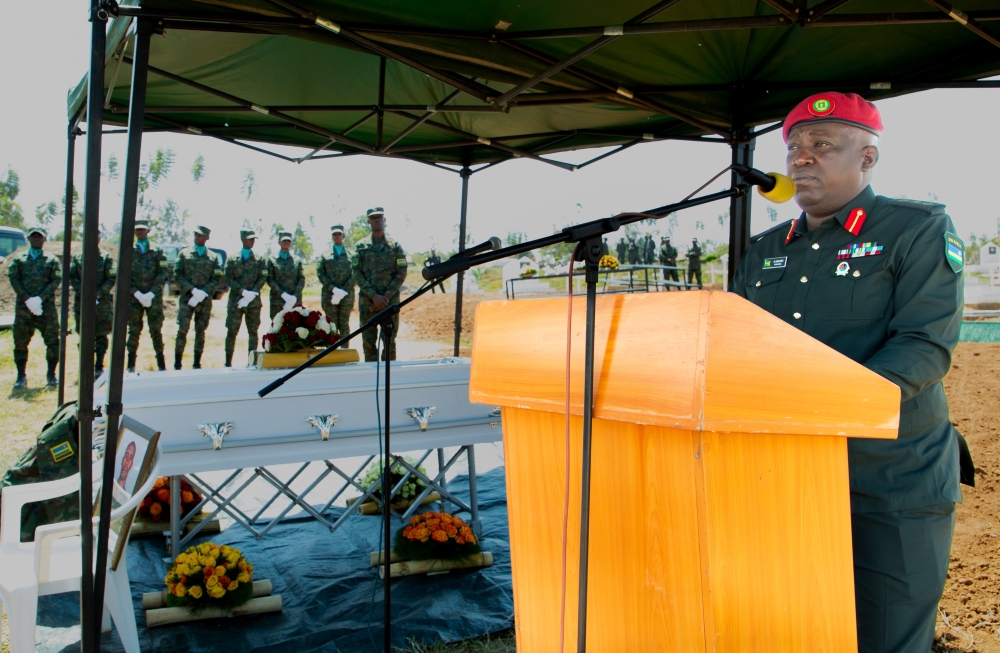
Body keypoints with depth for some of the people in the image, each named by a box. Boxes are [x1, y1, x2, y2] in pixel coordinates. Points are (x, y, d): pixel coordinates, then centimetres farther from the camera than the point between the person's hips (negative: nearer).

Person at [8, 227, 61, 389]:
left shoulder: (52, 259, 9)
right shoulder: (18, 258, 11)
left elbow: (56, 280, -1)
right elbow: (13, 278, 1)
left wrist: (40, 298, -13)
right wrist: (27, 299, -12)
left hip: (46, 306, -1)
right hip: (23, 307, 1)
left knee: (52, 340, -1)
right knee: (20, 342, 2)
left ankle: (51, 375, 9)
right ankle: (21, 376, 11)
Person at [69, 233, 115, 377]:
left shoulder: (106, 258, 4)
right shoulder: (77, 257, 10)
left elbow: (111, 279, -2)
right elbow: (72, 277, 4)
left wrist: (99, 294, -13)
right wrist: (82, 293, -10)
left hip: (102, 303, -2)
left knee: (101, 336, 1)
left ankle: (99, 367, 9)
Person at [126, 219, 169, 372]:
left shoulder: (157, 251, 6)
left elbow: (164, 273, 0)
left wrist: (151, 293, -9)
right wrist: (137, 293, -9)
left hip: (154, 296, -1)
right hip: (133, 297, 1)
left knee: (156, 331, 1)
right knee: (134, 331, 4)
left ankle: (161, 364, 7)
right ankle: (131, 365, 11)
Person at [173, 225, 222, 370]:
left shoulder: (213, 257, 10)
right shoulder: (184, 253, 8)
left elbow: (217, 278, 5)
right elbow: (177, 275, 3)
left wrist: (203, 293, -10)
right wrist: (192, 290, -11)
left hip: (205, 301, 1)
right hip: (186, 298, -1)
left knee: (200, 332, 4)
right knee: (182, 330, -9)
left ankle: (197, 364, 10)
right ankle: (177, 365, -6)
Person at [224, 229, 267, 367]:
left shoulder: (260, 259, 8)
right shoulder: (232, 259, 6)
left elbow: (263, 278, 2)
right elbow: (228, 279, 0)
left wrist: (251, 294, -11)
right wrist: (243, 291, -14)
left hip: (254, 301, 1)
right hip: (235, 301, -1)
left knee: (253, 331, 3)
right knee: (231, 331, -2)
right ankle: (228, 362, 4)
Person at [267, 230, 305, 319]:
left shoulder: (297, 260, 12)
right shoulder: (272, 260, 6)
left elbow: (302, 279, 6)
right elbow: (270, 280, -1)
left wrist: (294, 297, -9)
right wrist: (283, 294, -13)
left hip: (295, 301, 1)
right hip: (277, 301, -1)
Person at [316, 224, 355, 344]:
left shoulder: (351, 254, 9)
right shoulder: (324, 255, 11)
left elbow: (355, 275, 1)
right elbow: (320, 274, 2)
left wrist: (343, 291, -11)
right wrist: (334, 289, -11)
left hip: (347, 296, 0)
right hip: (329, 296, 0)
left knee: (344, 325, 3)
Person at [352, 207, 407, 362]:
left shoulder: (395, 245, 6)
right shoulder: (361, 246, 6)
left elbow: (401, 273, 1)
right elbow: (357, 274, 0)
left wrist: (386, 296, -10)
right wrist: (374, 296, -11)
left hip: (390, 301, 0)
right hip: (367, 301, 1)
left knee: (389, 341, 3)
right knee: (368, 342, 4)